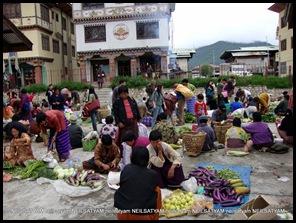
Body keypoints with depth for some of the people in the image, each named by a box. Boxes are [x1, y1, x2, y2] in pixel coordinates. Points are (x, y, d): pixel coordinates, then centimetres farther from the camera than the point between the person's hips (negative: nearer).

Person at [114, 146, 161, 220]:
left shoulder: (126, 168, -5)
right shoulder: (153, 174, -8)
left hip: (123, 215, 2)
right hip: (145, 216, -1)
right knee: (157, 189, 19)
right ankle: (154, 217, 28)